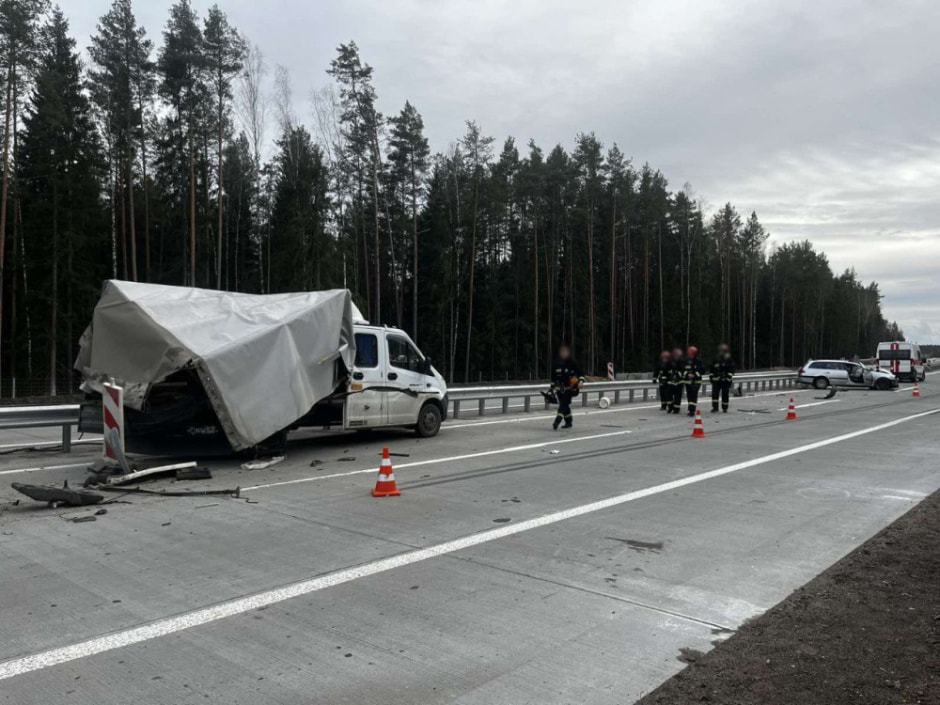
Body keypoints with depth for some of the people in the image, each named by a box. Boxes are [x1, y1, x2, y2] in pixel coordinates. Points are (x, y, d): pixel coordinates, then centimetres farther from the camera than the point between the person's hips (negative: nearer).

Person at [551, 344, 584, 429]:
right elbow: (553, 377, 15)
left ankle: (557, 421, -25)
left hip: (569, 388, -4)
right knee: (565, 406, 8)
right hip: (560, 388, 4)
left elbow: (580, 373, 2)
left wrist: (581, 381, -13)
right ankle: (568, 422, 20)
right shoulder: (556, 364, 6)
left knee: (564, 404, -16)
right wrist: (552, 387, 16)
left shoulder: (572, 363, -4)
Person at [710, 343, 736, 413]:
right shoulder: (716, 359, 9)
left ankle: (725, 408, 18)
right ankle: (715, 408, -7)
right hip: (716, 380, 2)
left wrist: (729, 378, -15)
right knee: (715, 394, -9)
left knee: (725, 395, 5)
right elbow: (711, 370, 15)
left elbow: (731, 370, -7)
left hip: (725, 381, -2)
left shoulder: (729, 360, -1)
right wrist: (711, 377, 9)